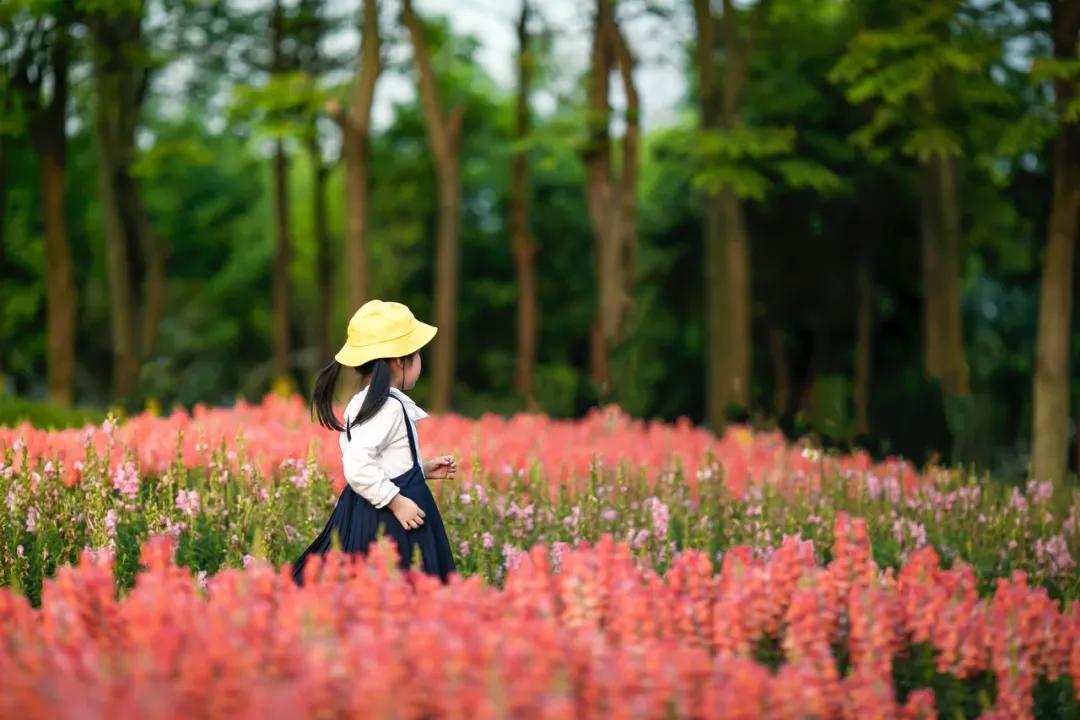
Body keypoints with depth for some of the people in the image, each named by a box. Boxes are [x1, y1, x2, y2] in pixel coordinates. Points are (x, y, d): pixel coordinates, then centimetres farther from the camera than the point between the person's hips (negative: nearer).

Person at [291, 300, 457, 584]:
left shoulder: (364, 402, 12)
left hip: (364, 515, 10)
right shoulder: (388, 407, -19)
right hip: (385, 521, -10)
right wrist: (396, 501, -22)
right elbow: (357, 467, -29)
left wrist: (422, 469, 18)